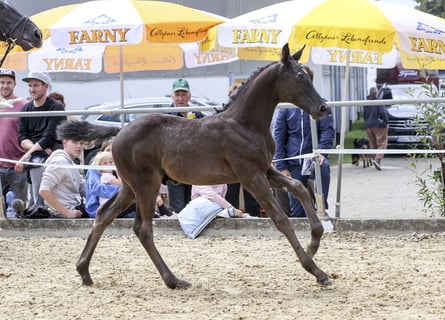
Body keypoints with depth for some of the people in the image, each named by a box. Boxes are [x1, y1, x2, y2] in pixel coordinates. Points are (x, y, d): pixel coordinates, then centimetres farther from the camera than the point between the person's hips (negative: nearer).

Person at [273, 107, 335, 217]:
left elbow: (328, 130, -6)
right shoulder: (285, 108, 4)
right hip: (294, 163, 2)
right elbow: (278, 137, 5)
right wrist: (281, 167, -2)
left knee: (323, 168, -37)